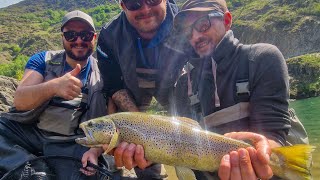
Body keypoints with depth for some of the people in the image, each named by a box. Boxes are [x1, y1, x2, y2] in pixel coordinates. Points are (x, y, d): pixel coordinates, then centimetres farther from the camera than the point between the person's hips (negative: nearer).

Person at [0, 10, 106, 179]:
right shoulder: (43, 60, 3)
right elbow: (19, 101, -13)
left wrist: (94, 150, -21)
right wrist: (54, 86, -33)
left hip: (72, 145, -1)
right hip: (29, 131, 1)